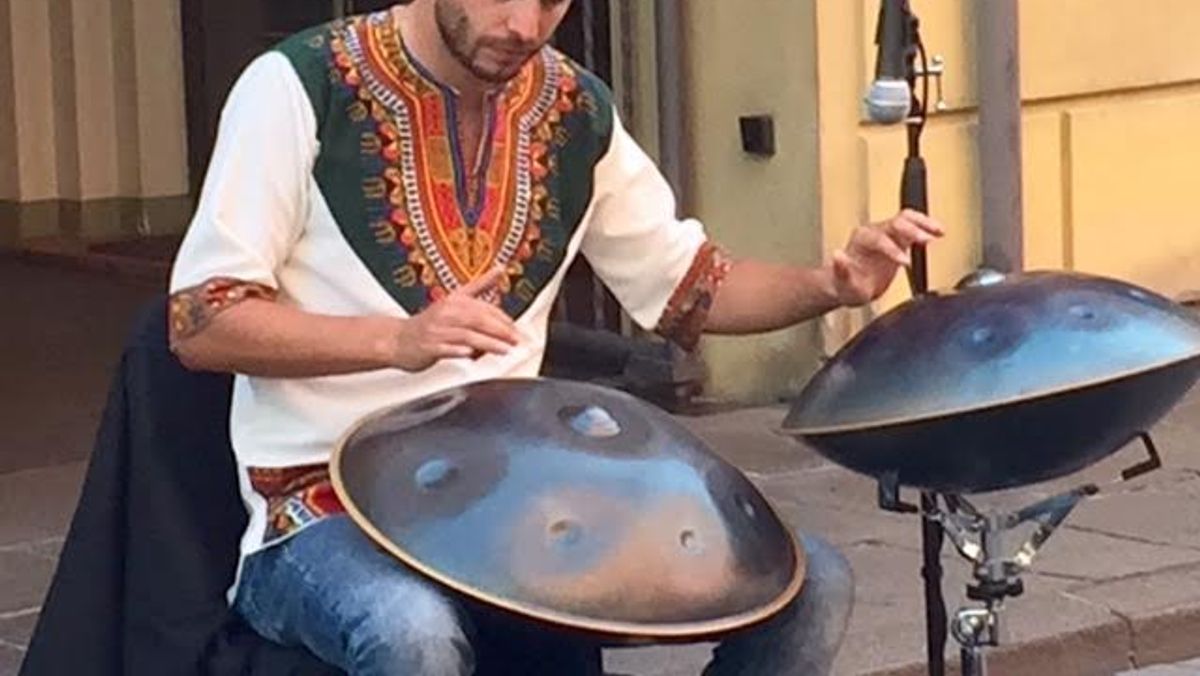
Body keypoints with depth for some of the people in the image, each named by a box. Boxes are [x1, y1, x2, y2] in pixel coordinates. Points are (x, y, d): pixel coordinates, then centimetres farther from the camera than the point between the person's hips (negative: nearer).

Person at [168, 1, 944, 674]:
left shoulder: (576, 110, 8)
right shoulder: (302, 85, -9)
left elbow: (687, 288, 18)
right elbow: (199, 323, -13)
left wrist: (832, 284, -3)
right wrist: (397, 339, -28)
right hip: (331, 505, -6)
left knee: (810, 584, -8)